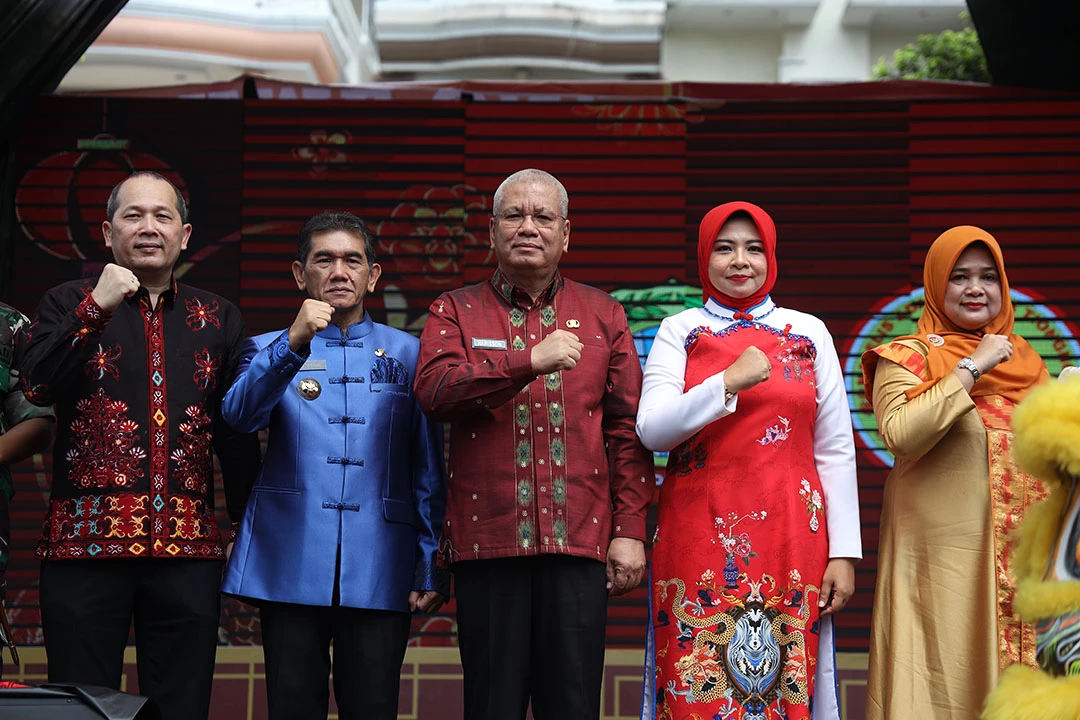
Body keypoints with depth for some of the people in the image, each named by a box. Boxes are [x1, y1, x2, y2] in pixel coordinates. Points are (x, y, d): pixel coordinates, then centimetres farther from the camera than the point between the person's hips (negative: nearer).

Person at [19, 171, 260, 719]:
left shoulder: (218, 319, 15)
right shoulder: (71, 304, 10)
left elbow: (238, 429, 15)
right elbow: (38, 387, -7)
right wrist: (96, 309, -13)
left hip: (189, 547, 2)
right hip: (86, 540, -2)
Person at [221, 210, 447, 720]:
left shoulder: (408, 354, 13)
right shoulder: (271, 350, 12)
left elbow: (429, 470, 10)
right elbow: (240, 413, -11)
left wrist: (433, 565, 1)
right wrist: (294, 343, -25)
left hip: (379, 571, 0)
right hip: (292, 564, 0)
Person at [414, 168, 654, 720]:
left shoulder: (603, 315, 14)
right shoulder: (456, 312, 10)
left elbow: (627, 429, 9)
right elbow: (434, 391, -9)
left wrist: (630, 531, 1)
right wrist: (530, 362, -18)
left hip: (579, 541, 1)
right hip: (488, 539, -1)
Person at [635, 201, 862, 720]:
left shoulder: (809, 334, 9)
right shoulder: (680, 332, 8)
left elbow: (835, 451, 7)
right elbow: (651, 429, -6)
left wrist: (844, 552, 1)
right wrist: (730, 383, -16)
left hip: (789, 540, 1)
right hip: (699, 542, -1)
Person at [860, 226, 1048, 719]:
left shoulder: (1024, 360, 15)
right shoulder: (909, 358, -1)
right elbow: (899, 434, -19)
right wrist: (971, 368, -16)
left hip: (1021, 559, 5)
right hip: (941, 556, -5)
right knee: (943, 678, -5)